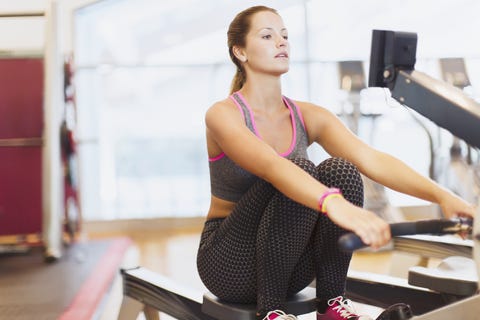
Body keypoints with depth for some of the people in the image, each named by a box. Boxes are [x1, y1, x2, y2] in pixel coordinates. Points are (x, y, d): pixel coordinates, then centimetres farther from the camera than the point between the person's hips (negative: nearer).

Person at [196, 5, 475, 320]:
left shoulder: (308, 116, -2)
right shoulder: (223, 115, -17)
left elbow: (372, 159, -18)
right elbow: (271, 166, -38)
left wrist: (442, 195, -33)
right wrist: (335, 205, -56)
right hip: (231, 262, -4)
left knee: (340, 170, -23)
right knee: (299, 170, -31)